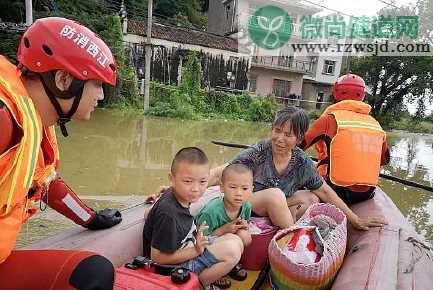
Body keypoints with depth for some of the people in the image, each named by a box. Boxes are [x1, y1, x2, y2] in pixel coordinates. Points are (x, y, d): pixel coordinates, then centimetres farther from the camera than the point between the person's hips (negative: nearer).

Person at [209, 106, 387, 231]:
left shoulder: (302, 163, -8)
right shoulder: (258, 153, -21)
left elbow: (325, 191, 1)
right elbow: (220, 174, -26)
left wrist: (354, 220, 4)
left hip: (273, 210, 5)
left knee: (311, 199, -8)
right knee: (275, 193, -30)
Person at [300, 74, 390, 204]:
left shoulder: (330, 118, -7)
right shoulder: (375, 124, 8)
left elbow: (298, 145, -5)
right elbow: (385, 160, 20)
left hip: (337, 191, -5)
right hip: (367, 194, 5)